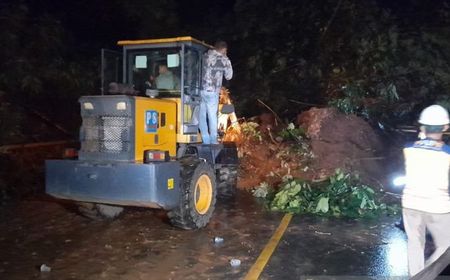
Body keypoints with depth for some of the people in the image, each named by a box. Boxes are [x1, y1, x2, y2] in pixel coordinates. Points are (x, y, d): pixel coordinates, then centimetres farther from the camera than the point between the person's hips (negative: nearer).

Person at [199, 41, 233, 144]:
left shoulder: (205, 56, 8)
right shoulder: (224, 60, -2)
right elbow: (228, 76, 10)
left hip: (200, 90, 4)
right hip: (212, 91, -4)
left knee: (202, 116, 10)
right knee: (212, 116, 7)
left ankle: (206, 141, 14)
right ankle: (213, 141, 13)